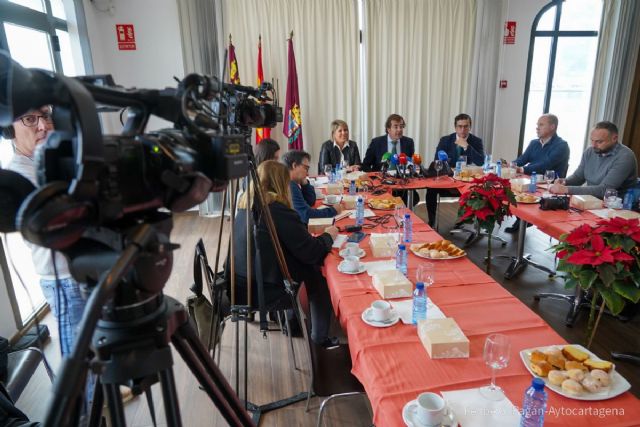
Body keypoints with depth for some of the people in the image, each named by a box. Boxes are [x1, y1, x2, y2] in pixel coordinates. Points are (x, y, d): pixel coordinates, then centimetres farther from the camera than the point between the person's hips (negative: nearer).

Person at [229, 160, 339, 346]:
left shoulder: (246, 204, 4)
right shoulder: (278, 209, -20)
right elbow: (311, 252, -14)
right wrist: (328, 236, 3)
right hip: (262, 291, -8)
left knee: (309, 267, 20)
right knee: (319, 274, 10)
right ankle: (320, 337, 21)